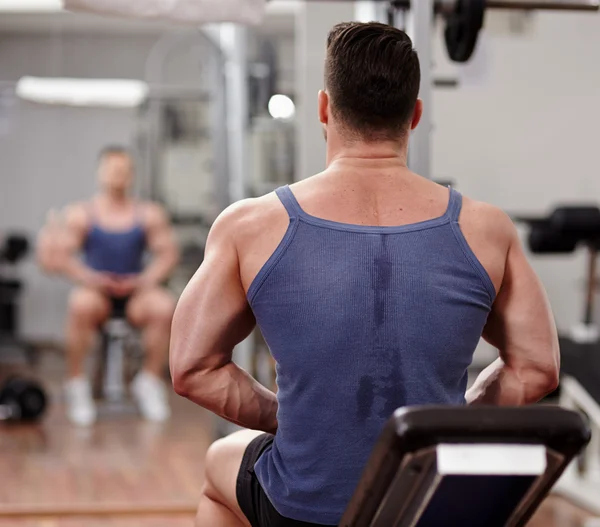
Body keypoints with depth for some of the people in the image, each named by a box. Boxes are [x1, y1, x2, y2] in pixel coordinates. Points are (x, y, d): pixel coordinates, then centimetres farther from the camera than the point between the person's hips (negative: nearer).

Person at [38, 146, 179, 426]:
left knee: (164, 307, -32)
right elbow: (59, 254, -4)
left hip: (136, 291, 1)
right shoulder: (81, 214, 2)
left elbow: (168, 253, 2)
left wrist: (146, 279, -16)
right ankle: (76, 386, -20)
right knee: (81, 305, -37)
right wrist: (87, 277, -21)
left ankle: (150, 382, -10)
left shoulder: (149, 214, 5)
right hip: (96, 291, -1)